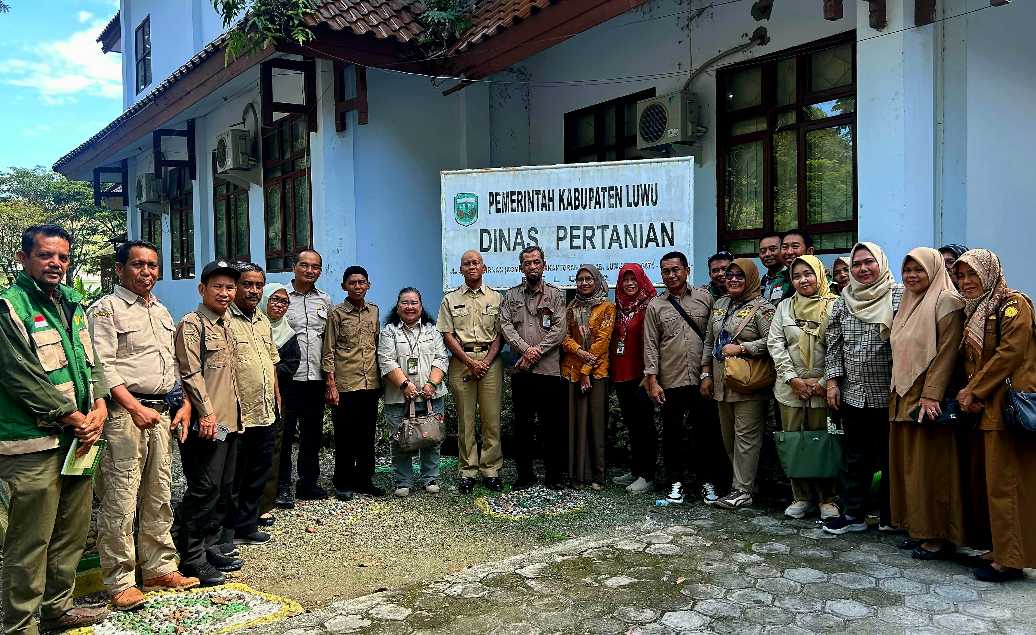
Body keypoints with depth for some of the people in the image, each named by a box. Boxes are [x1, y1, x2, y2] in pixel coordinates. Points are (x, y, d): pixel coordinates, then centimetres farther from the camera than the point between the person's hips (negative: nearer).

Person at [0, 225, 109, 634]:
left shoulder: (72, 303, 14)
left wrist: (99, 408, 1)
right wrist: (72, 418, -11)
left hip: (78, 437, 8)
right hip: (34, 442, -8)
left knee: (73, 531, 16)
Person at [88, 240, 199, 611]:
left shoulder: (162, 312, 19)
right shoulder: (106, 309, -4)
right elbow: (103, 365, -12)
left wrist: (185, 404, 13)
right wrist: (135, 408, -19)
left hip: (161, 412, 7)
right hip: (124, 411, -7)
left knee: (159, 495, 12)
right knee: (121, 499, -5)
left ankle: (159, 569, 22)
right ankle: (120, 582, 5)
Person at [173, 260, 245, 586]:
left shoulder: (225, 324, 17)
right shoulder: (192, 324, -8)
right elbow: (191, 373, -16)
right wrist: (206, 412, -20)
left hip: (229, 422, 9)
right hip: (207, 424, -9)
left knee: (224, 490, 14)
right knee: (204, 490, -4)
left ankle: (210, 547, 26)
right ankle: (192, 559, 6)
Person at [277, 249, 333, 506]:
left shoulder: (325, 300, 12)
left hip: (316, 377, 4)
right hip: (288, 376, -4)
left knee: (313, 432, 12)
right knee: (284, 432, 1)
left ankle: (308, 482, 23)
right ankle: (282, 487, 10)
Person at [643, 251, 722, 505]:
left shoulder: (705, 298, 5)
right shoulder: (655, 306, 6)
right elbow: (651, 346, 3)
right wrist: (652, 380, -4)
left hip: (702, 380, 0)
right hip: (671, 382, 0)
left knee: (707, 433, 6)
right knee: (673, 434, 7)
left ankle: (707, 481, 20)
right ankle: (676, 482, 19)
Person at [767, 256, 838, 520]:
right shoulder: (784, 307, 10)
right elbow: (775, 343, 3)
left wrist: (824, 382, -10)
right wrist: (793, 379, -6)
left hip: (823, 387, -3)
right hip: (791, 386, 3)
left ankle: (827, 498, 15)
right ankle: (801, 497, 17)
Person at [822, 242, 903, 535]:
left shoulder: (899, 296, -4)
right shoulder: (843, 302, 8)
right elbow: (834, 344, 10)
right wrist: (832, 380, 3)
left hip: (888, 394, -3)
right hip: (852, 393, 4)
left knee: (890, 456, 7)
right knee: (855, 457, 11)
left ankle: (889, 516, 21)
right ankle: (854, 514, 20)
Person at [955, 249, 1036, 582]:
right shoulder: (973, 312, 18)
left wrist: (974, 391, -12)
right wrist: (968, 391, 0)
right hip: (988, 407, 8)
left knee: (1002, 483, -6)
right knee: (995, 480, 10)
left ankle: (1009, 560, 2)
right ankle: (1004, 552, 17)